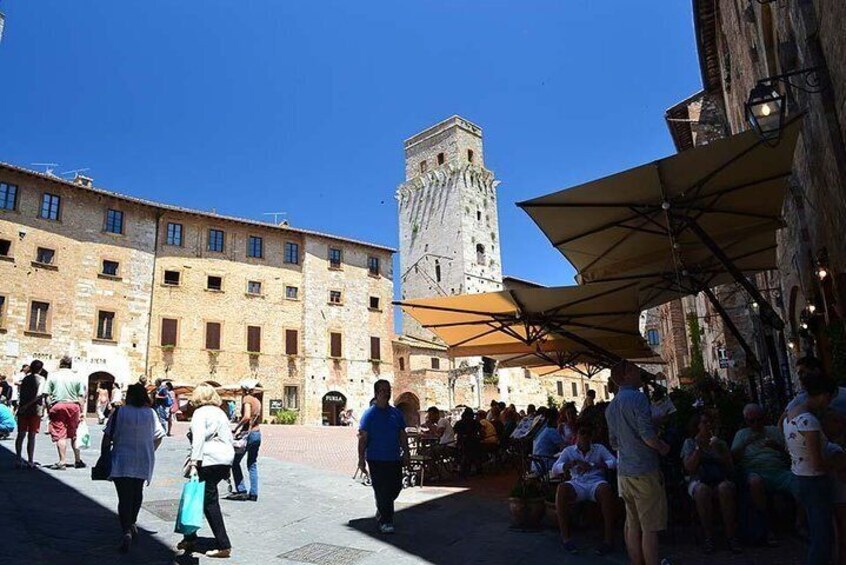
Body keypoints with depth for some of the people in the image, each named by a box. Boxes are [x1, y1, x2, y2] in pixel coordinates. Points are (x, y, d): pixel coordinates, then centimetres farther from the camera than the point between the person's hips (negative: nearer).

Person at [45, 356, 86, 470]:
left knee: (60, 435, 0)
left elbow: (48, 395, -2)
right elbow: (81, 396, 4)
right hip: (73, 405, 2)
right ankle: (78, 461, 18)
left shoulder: (53, 376, 2)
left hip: (58, 406, -2)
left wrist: (48, 410, 5)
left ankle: (62, 462, -2)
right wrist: (82, 412, 8)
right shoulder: (76, 377, 6)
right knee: (74, 434, 12)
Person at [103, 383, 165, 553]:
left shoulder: (119, 412, -9)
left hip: (122, 462, -3)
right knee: (137, 493, 23)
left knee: (125, 497, -2)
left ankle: (126, 531, -16)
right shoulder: (151, 413, -1)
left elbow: (108, 436, -7)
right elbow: (158, 437, 5)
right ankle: (132, 524, 35)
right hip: (144, 462, 3)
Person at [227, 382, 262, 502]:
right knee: (252, 464, 13)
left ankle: (241, 491, 2)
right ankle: (253, 493, 12)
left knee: (235, 462, 5)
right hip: (257, 433, 8)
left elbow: (246, 416, -23)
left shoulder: (246, 399, -10)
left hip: (248, 433, -8)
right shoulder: (257, 401, 12)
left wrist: (237, 428, -14)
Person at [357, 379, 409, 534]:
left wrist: (405, 453, 7)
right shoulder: (369, 414, -7)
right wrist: (361, 459, -11)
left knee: (395, 487, 11)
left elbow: (402, 435, 13)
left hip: (394, 458, 5)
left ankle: (381, 510, 37)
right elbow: (363, 438, -7)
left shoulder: (396, 413, 7)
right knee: (381, 491, 0)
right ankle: (385, 521, 14)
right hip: (376, 459, -5)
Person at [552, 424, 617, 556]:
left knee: (606, 489, -36)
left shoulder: (599, 448, 15)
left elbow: (614, 462, -4)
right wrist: (570, 464, -19)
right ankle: (565, 538, -25)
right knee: (562, 488, -33)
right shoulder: (569, 451, 15)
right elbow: (554, 470, 3)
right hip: (577, 484, 1)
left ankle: (608, 539, -28)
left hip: (596, 482, 0)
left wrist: (592, 465, -18)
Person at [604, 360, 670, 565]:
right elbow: (647, 434, -19)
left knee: (632, 524, 13)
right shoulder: (637, 397, -12)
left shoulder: (611, 407, 15)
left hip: (623, 471, 8)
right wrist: (663, 448, -2)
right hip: (644, 470, -8)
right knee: (650, 527, -1)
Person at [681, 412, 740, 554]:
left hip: (720, 480, 2)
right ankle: (708, 536, -27)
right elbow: (689, 468, -1)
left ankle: (731, 536, -28)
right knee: (702, 490, -37)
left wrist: (718, 450, -6)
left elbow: (730, 468, 8)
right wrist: (699, 448, -8)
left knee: (725, 488, -35)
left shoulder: (720, 443, 19)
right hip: (698, 481, -2)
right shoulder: (689, 443, 13)